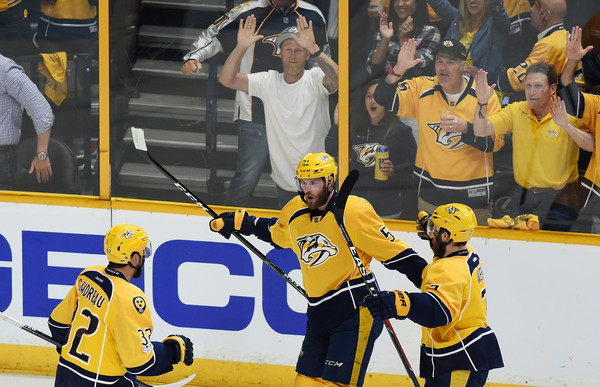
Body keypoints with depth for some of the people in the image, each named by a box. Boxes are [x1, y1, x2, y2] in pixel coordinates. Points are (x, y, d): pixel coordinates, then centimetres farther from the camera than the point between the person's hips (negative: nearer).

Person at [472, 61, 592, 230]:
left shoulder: (567, 114, -8)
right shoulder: (515, 111, 3)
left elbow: (592, 145, -21)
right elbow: (481, 131, -3)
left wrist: (566, 126, -35)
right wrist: (482, 102, -20)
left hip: (558, 197, -3)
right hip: (523, 195, 3)